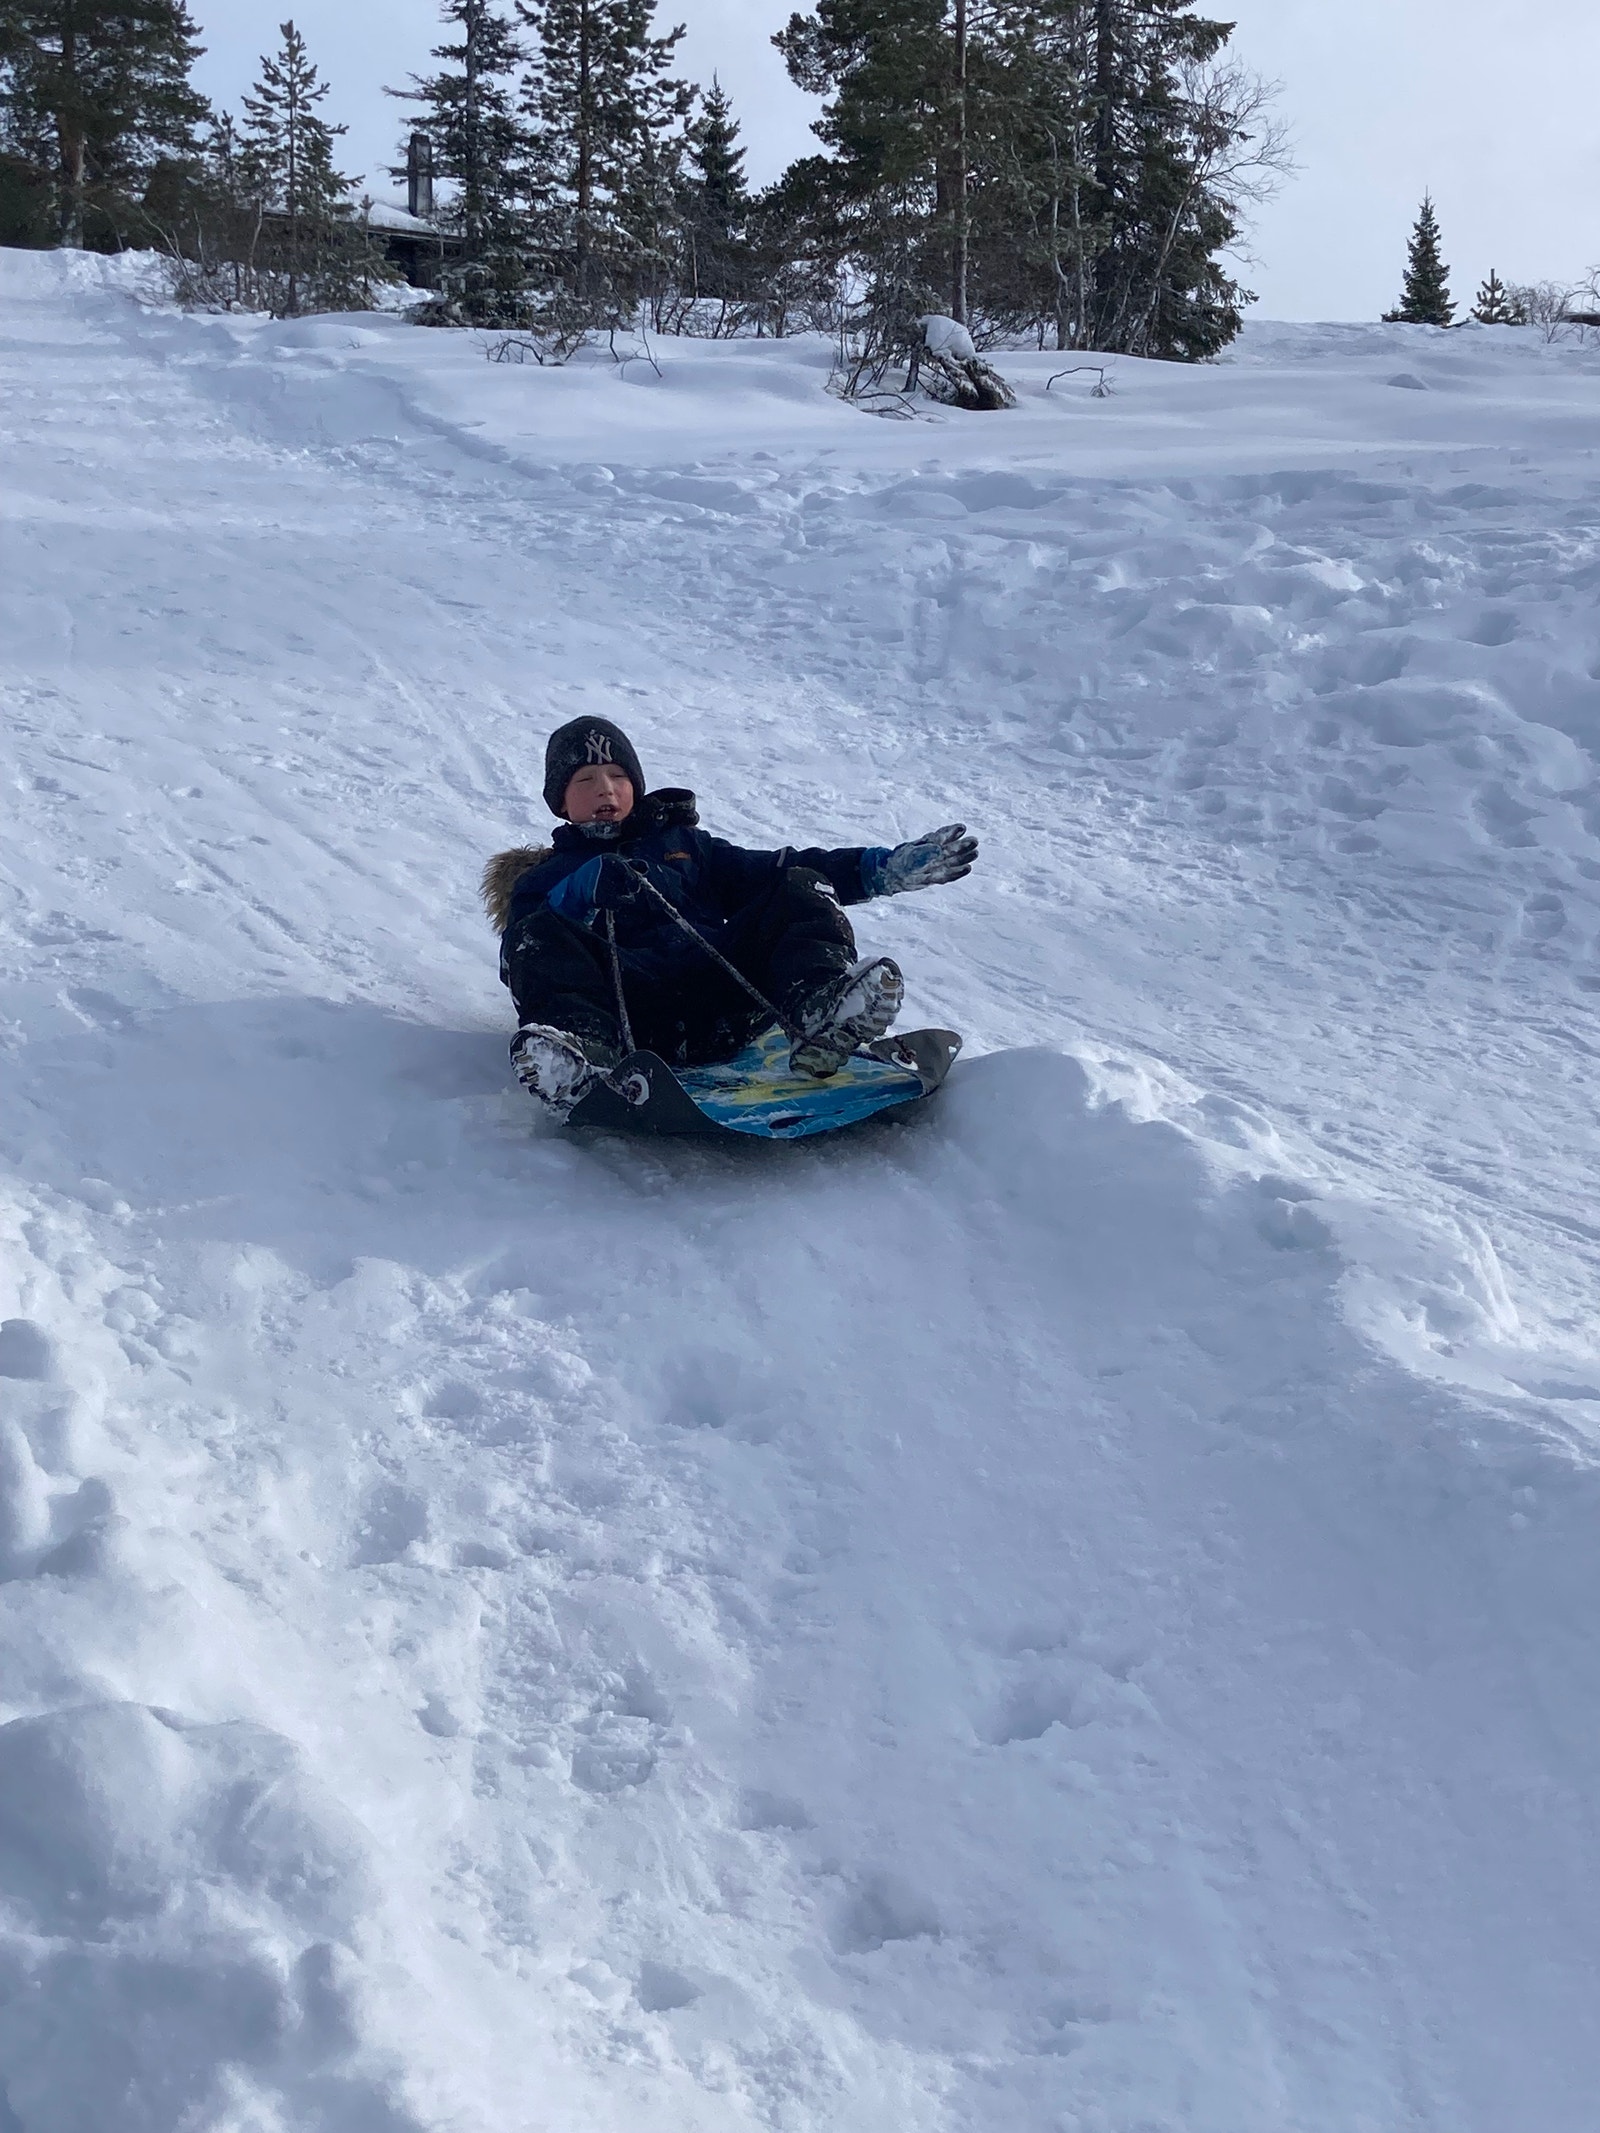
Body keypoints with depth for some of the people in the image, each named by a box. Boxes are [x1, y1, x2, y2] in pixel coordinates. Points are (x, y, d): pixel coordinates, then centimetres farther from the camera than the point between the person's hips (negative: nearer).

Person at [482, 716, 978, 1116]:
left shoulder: (682, 843, 35)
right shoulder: (545, 879, 27)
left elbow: (768, 872, 24)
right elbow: (525, 958, 6)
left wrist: (886, 867, 12)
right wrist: (585, 889, -12)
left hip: (723, 1002, 3)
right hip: (637, 1020, -2)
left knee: (799, 888, -12)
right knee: (541, 932, -24)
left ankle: (822, 1013, -43)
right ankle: (579, 1045, -55)